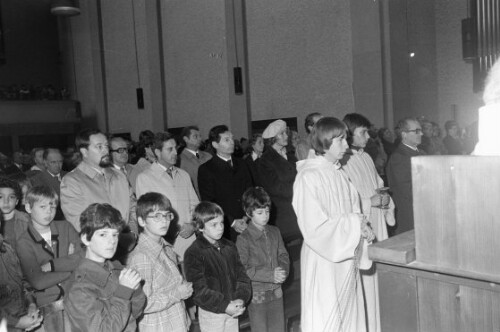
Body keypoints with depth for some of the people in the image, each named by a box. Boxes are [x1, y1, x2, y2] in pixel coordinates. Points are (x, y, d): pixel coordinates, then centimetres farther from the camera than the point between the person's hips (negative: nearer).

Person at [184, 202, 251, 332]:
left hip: (232, 310, 5)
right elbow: (199, 290, -19)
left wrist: (241, 299, -12)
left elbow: (241, 274, 4)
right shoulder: (194, 253, -16)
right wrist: (224, 306, -22)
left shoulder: (229, 247, 3)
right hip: (211, 313, -5)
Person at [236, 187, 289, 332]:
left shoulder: (275, 232, 3)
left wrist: (282, 270, -14)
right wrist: (270, 275, -23)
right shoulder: (243, 239, -14)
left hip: (276, 292, 5)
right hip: (256, 294, -5)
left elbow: (283, 255, 8)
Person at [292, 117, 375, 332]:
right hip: (324, 263, -7)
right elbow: (315, 228, -20)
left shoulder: (338, 173, 6)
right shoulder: (308, 177, -18)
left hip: (346, 259, 7)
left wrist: (361, 225, -6)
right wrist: (354, 224, -14)